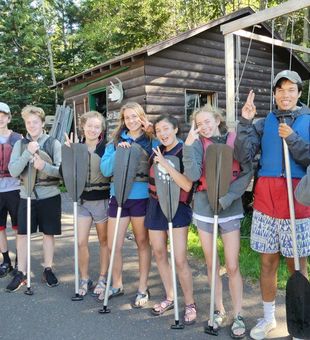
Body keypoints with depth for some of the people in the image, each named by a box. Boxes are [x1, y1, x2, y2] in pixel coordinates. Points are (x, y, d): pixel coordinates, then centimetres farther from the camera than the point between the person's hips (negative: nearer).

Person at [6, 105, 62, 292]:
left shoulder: (54, 143, -2)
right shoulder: (20, 144, 3)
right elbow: (13, 171, -7)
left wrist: (44, 167, -26)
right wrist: (28, 152, -19)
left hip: (49, 196, -1)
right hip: (27, 196, 2)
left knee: (49, 233, 9)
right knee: (22, 234, 5)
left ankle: (48, 270, 24)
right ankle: (21, 273, 19)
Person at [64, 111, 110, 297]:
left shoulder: (107, 147, -4)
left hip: (102, 200, -2)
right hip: (82, 200, 3)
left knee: (104, 241, 10)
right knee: (81, 242, 1)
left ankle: (103, 279, 25)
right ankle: (84, 279, 20)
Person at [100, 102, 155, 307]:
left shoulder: (151, 141, 2)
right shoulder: (116, 141, 8)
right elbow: (105, 170, 0)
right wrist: (119, 152, -14)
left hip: (141, 198, -3)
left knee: (143, 243, 11)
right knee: (113, 246, 8)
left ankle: (143, 289, 27)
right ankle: (117, 285, 31)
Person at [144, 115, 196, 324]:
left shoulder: (185, 152, -12)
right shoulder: (157, 151, 5)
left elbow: (187, 185, -24)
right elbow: (150, 176, 22)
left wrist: (166, 164, -27)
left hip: (177, 207, -6)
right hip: (155, 206, 6)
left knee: (180, 260, -7)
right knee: (159, 254, 13)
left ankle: (190, 304, 12)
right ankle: (170, 298, 29)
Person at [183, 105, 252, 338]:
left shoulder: (235, 140, -3)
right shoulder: (198, 144, -1)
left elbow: (247, 173, -7)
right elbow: (193, 175, -15)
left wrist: (227, 197, -17)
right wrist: (188, 145, -22)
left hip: (231, 210, -2)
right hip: (204, 209, 2)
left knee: (232, 266, 0)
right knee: (212, 265, 12)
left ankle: (238, 316, 17)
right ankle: (219, 311, 29)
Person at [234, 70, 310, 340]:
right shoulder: (265, 123, 9)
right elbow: (243, 155, -2)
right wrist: (245, 122, -10)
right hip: (265, 197, 2)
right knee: (268, 262, 11)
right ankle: (268, 318, 29)